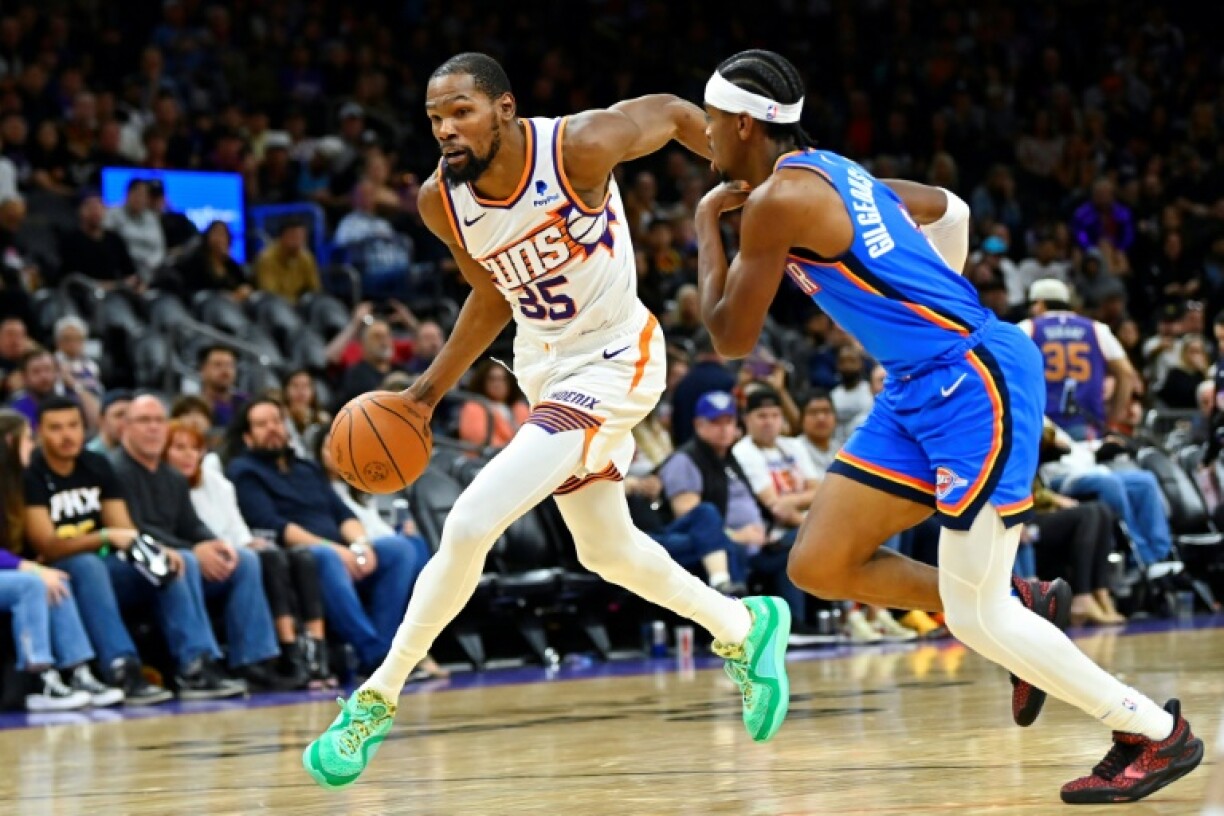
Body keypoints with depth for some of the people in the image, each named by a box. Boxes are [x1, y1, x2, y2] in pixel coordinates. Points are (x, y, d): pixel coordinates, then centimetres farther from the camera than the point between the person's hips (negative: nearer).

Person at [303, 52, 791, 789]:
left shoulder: (578, 148, -27)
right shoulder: (441, 202, -10)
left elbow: (671, 111, -8)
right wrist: (431, 390, 2)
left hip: (613, 363, -7)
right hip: (543, 365, 7)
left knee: (471, 524, -19)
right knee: (610, 553, 21)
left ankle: (378, 700, -5)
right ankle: (744, 629, 47)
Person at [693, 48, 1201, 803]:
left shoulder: (777, 199, -15)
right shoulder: (829, 172, 14)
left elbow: (731, 337, -8)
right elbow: (948, 208, 29)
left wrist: (707, 225, 4)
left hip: (974, 380, -10)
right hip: (922, 389, 10)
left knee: (975, 617, -6)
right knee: (818, 564, 6)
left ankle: (1158, 734, 6)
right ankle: (1024, 605, 15)